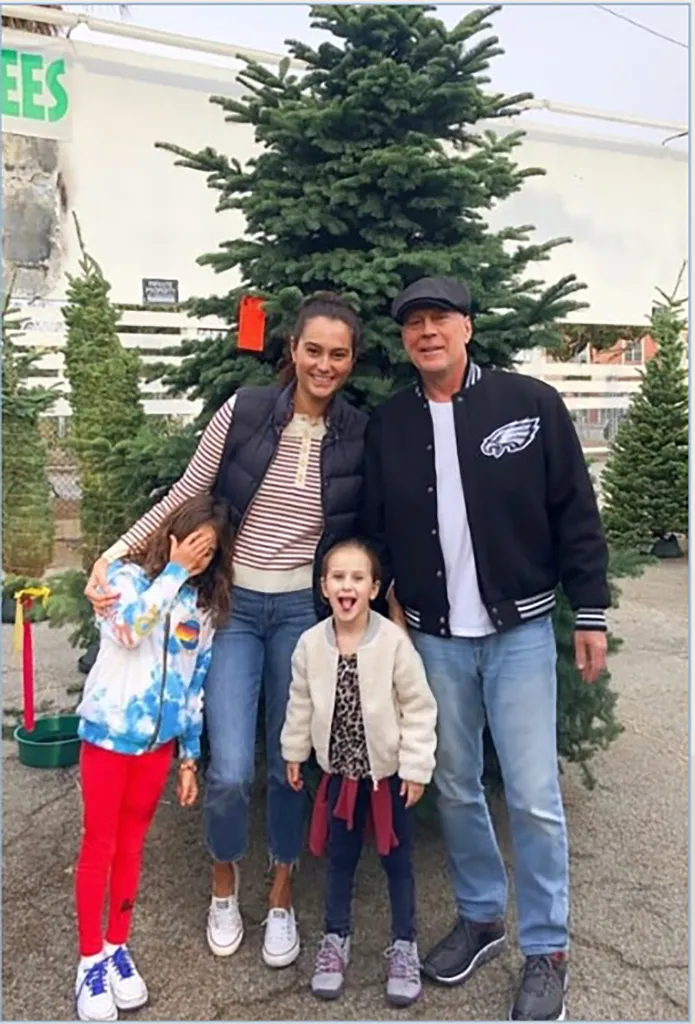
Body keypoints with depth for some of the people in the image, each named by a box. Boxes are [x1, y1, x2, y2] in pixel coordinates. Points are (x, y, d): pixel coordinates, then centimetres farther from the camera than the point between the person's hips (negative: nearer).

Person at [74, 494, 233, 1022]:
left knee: (132, 844, 14)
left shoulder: (205, 605, 4)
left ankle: (117, 947, 29)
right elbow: (128, 628, -29)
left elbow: (196, 685, 7)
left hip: (159, 739, 3)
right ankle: (90, 958, 20)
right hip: (109, 731, -3)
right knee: (99, 845, 5)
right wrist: (174, 571, -21)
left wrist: (190, 758, 7)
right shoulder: (126, 575, -7)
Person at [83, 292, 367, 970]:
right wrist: (117, 551, -9)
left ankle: (281, 900, 35)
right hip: (233, 605, -1)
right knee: (230, 772, -3)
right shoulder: (244, 412, -5)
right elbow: (185, 495, -2)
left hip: (303, 610, 1)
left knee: (291, 765, 11)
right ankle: (223, 886, 30)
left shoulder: (359, 436, -1)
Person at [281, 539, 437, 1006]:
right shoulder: (311, 643, -9)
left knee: (397, 859, 12)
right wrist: (294, 753, 10)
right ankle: (336, 939, 35)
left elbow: (419, 707, -13)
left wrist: (416, 767, -13)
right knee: (339, 857, 16)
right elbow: (301, 704, 5)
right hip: (340, 770, 3)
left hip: (390, 770, -2)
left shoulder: (394, 641, -19)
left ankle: (404, 945, 29)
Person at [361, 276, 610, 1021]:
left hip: (519, 630, -3)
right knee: (455, 788, 15)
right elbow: (375, 525, 11)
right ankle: (480, 916, 37)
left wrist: (590, 612, -3)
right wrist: (390, 596, 0)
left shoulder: (531, 403, -5)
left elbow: (576, 514, -3)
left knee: (533, 797, 2)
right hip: (434, 637, 3)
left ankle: (546, 950, 23)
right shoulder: (388, 425, 3)